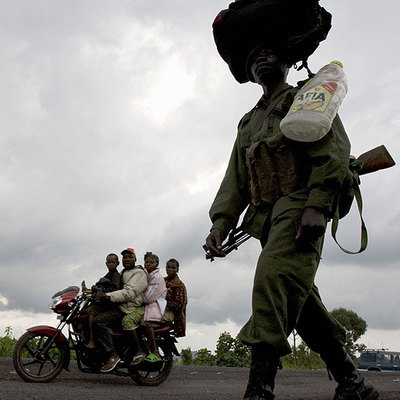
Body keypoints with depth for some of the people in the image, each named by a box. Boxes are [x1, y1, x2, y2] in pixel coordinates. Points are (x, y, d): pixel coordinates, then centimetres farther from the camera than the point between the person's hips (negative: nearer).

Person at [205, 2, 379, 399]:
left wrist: (317, 204, -20)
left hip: (299, 205, -7)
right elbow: (235, 177, 20)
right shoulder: (248, 123, 29)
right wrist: (221, 221, 3)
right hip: (266, 215, 7)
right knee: (301, 301, 3)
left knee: (273, 279, -28)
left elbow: (334, 148, -5)